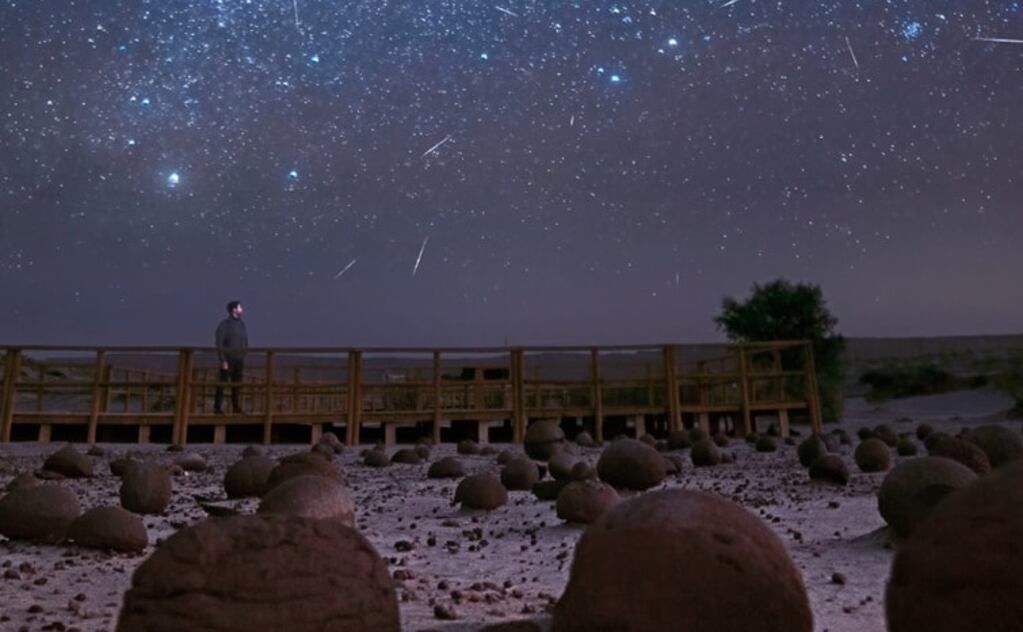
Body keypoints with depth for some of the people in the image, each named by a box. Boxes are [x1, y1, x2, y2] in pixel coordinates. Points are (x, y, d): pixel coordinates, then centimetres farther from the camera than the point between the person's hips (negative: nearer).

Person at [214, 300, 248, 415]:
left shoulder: (241, 324, 10)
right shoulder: (224, 324, -9)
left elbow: (245, 341, 15)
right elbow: (219, 343, -12)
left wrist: (244, 357, 9)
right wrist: (222, 360, -16)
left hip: (239, 359, 6)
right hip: (228, 359, -6)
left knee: (237, 384, 8)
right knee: (222, 383, -2)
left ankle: (236, 407, 15)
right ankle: (217, 407, 3)